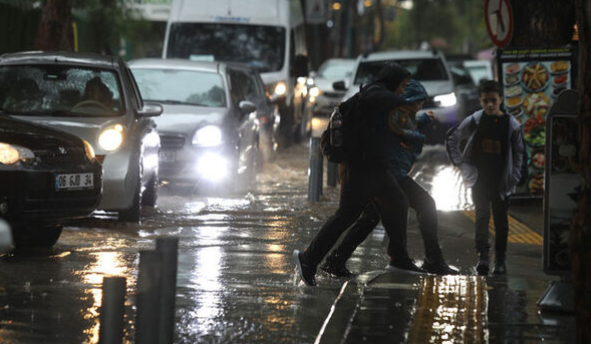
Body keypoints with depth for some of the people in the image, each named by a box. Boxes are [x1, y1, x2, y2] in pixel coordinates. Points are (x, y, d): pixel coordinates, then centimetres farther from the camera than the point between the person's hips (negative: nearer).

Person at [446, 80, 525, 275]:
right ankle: (482, 257, -12)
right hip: (479, 179, 0)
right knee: (482, 217, -7)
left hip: (501, 181, 1)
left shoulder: (511, 124, -1)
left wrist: (515, 177, 0)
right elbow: (452, 140, 9)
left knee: (501, 220, 5)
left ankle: (500, 261, 13)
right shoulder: (474, 121, -1)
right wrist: (460, 163, 2)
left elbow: (518, 152, 7)